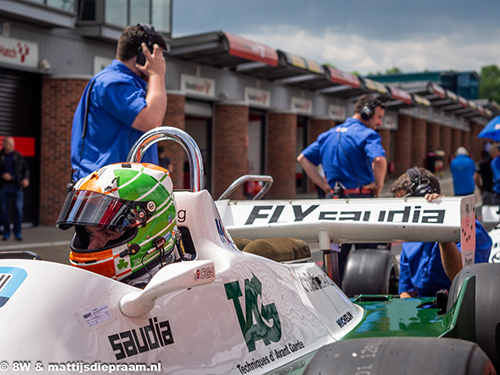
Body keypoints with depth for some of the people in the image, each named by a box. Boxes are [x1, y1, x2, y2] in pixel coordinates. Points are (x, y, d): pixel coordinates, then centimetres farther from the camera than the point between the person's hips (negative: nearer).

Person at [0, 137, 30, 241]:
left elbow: (25, 168, 11)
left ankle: (17, 233, 2)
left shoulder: (18, 156, 6)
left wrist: (26, 178, -5)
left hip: (17, 186, 0)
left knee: (18, 209, -6)